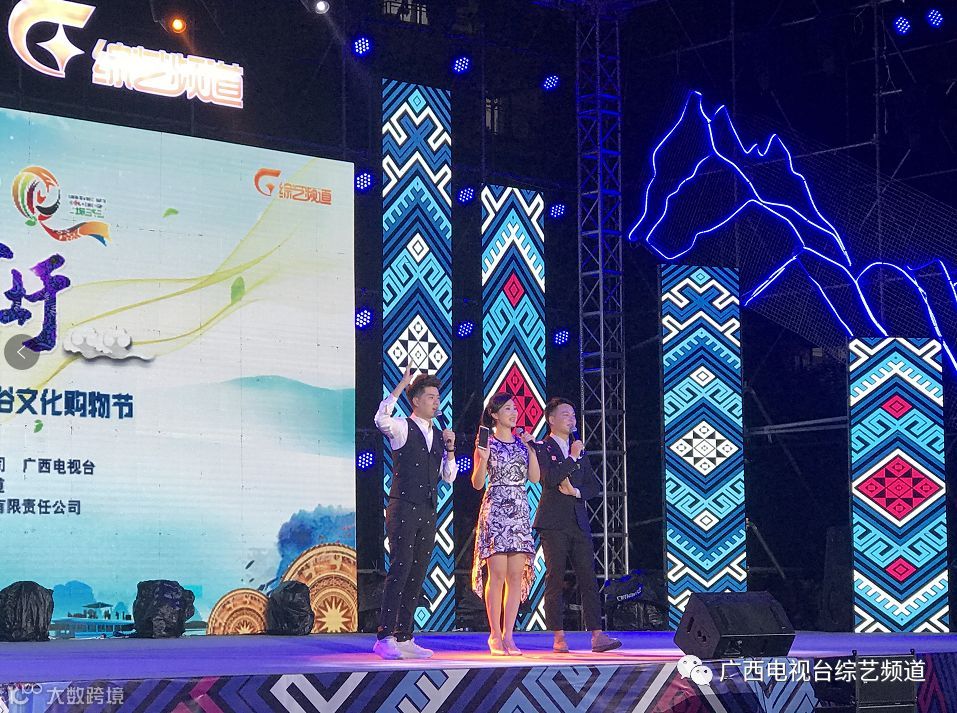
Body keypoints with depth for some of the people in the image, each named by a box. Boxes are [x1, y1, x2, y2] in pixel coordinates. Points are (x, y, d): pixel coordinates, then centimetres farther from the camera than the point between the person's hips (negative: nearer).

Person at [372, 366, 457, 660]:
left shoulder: (438, 435, 17)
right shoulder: (402, 428, -2)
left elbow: (449, 477, 18)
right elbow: (381, 419, -26)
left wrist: (450, 449, 3)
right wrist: (401, 386, -22)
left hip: (428, 514, 7)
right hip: (403, 510, -7)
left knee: (416, 576, 6)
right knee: (399, 571, -12)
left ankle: (404, 638, 9)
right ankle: (384, 638, -12)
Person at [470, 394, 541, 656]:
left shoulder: (522, 441, 14)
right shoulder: (487, 442, 1)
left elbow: (535, 477, 8)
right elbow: (477, 483, -1)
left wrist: (531, 448, 0)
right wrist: (483, 459, -17)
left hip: (520, 511, 5)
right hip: (495, 509, -5)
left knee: (517, 575, -1)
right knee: (497, 573, -10)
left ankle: (508, 635, 2)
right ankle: (495, 635, -4)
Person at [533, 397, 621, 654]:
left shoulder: (580, 451, 19)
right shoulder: (541, 448, 0)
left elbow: (595, 486, 18)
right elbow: (549, 478, -16)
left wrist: (577, 491, -2)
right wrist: (572, 458, -10)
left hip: (578, 523, 5)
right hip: (553, 524, -5)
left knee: (588, 578, -3)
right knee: (555, 580, -4)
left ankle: (597, 635, -7)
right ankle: (559, 638, 0)